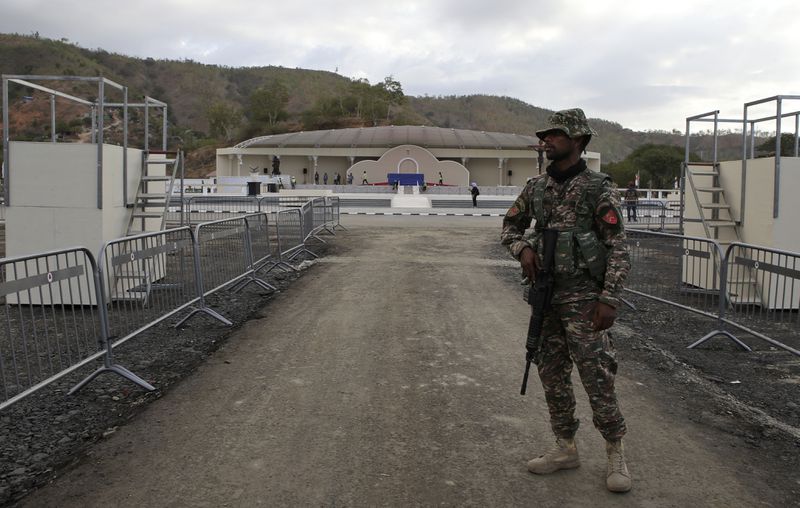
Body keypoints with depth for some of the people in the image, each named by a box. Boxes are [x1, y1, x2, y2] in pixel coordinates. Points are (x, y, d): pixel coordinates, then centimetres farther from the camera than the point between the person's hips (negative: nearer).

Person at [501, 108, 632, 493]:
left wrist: (609, 299, -19)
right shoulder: (536, 187, 7)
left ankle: (616, 455, 12)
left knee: (597, 378, -4)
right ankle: (565, 449, 23)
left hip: (583, 298, -6)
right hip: (546, 296, 6)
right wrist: (523, 248, -3)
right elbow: (510, 227, 19)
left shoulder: (599, 189, -9)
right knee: (552, 376, 11)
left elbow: (618, 249, -11)